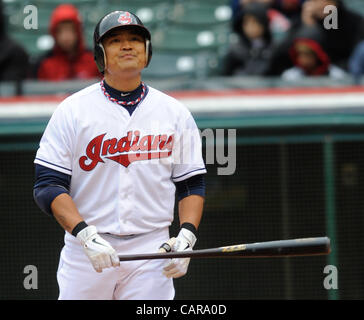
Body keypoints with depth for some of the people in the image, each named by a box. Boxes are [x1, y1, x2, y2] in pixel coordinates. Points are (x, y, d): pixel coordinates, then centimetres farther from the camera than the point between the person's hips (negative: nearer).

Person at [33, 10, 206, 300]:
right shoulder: (72, 110, 2)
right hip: (83, 251, -1)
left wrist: (186, 237, -6)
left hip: (152, 252, 1)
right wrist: (86, 235, -17)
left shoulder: (175, 113, 9)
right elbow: (48, 185, -3)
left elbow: (192, 185, 11)